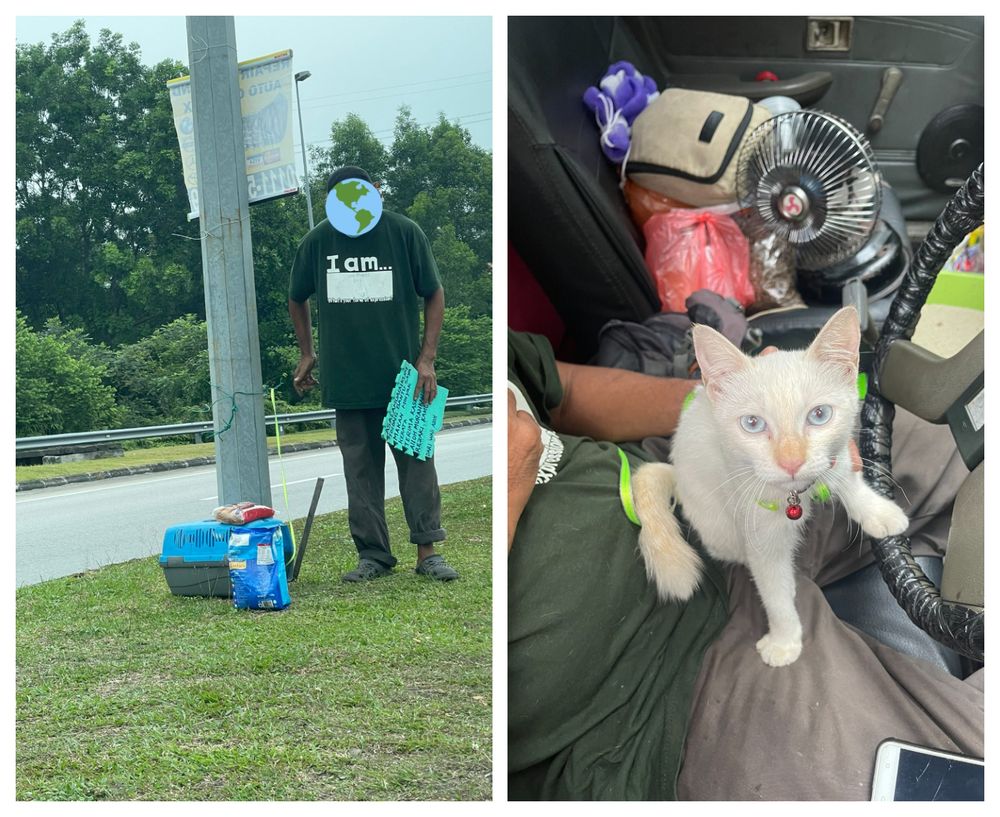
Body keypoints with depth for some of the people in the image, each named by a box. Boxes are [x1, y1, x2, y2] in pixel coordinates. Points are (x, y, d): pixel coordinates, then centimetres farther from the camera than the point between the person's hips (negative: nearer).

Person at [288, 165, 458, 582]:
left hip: (403, 375, -2)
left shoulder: (404, 233, -4)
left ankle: (427, 551, 4)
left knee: (416, 459, -1)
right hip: (347, 377, 2)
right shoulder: (316, 242, 1)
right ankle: (373, 554, 11)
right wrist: (306, 354, 15)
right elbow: (297, 299, 18)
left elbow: (434, 295, 2)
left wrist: (427, 358, -5)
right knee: (361, 467, 4)